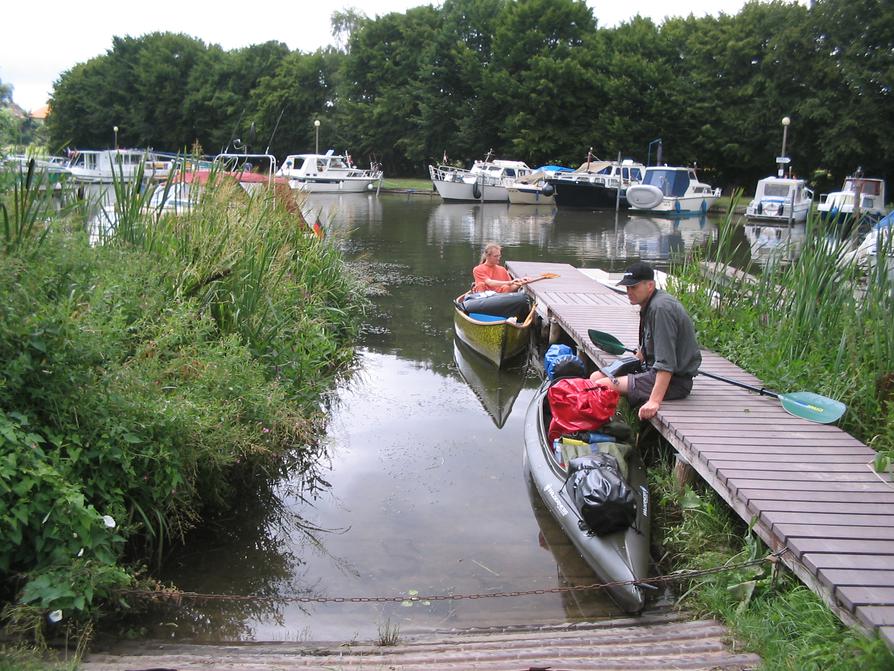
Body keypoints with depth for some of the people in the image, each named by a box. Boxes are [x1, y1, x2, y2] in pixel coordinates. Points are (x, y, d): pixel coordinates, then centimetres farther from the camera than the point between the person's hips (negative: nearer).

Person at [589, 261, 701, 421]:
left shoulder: (661, 308, -22)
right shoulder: (649, 305, 10)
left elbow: (666, 363, -29)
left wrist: (655, 401, -34)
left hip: (675, 379, -11)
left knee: (602, 386, -21)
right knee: (595, 377, 6)